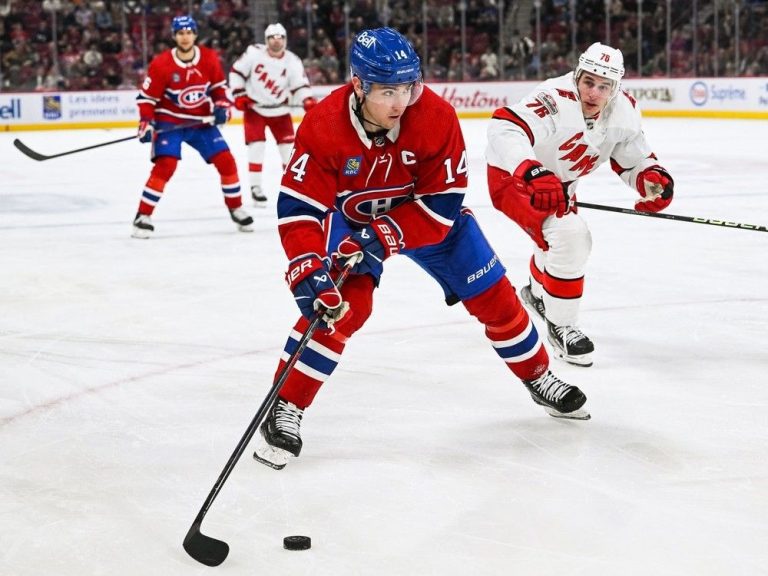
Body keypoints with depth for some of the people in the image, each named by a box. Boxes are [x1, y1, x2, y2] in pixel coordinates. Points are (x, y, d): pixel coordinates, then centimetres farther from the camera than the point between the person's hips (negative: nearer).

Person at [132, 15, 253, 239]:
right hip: (169, 122, -4)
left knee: (226, 161, -1)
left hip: (201, 121, 4)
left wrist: (222, 105, -7)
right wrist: (145, 123, -21)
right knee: (165, 165, -21)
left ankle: (236, 209, 19)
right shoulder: (161, 64, -17)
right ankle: (143, 217, -13)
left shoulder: (210, 59, -6)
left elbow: (219, 86, 10)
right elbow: (146, 97, -10)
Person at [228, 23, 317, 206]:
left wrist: (308, 101, -32)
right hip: (254, 107, -2)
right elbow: (236, 71, -5)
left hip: (279, 110, 2)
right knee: (256, 146, -10)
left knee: (289, 147, 1)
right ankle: (256, 187, 0)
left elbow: (300, 85, -13)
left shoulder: (292, 61, -11)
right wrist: (239, 94, -11)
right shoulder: (254, 53, -14)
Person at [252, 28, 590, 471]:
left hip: (427, 213, 2)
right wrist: (311, 271, -43)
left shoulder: (437, 118, -30)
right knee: (341, 305, -23)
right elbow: (298, 209, -30)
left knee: (491, 295, 4)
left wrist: (381, 239, -35)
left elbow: (443, 202, -26)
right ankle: (285, 410, -12)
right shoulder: (323, 127, -32)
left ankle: (540, 378, 28)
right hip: (347, 218, -2)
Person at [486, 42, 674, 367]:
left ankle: (538, 293, 58)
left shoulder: (623, 111, -13)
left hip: (557, 182, 9)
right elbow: (504, 128, -50)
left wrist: (652, 178, -25)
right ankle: (560, 326, -9)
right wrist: (534, 174, -64)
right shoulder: (556, 100, -36)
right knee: (568, 236, -26)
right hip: (512, 175, -9)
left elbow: (633, 159, -2)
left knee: (574, 240, 26)